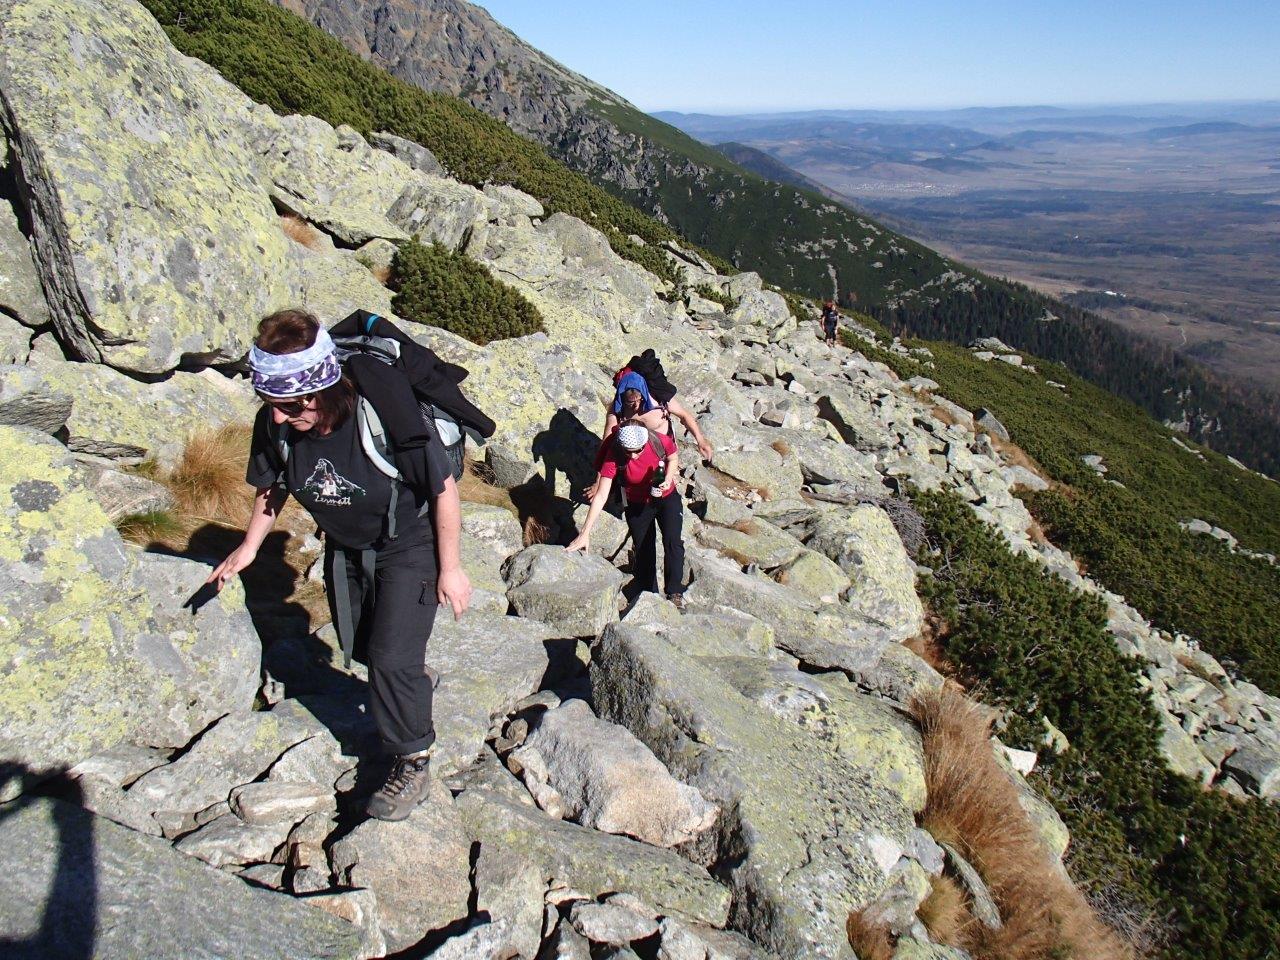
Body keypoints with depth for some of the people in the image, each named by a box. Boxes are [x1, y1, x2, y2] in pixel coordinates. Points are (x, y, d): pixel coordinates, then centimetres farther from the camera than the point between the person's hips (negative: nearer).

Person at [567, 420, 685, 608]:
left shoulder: (661, 442, -28)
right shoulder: (614, 457, -30)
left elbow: (673, 459, -2)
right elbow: (601, 495, -32)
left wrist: (668, 478, -23)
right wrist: (585, 534, -37)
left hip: (667, 499, 0)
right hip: (637, 506, 0)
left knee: (673, 543, -16)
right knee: (643, 552, 4)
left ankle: (675, 594, -8)